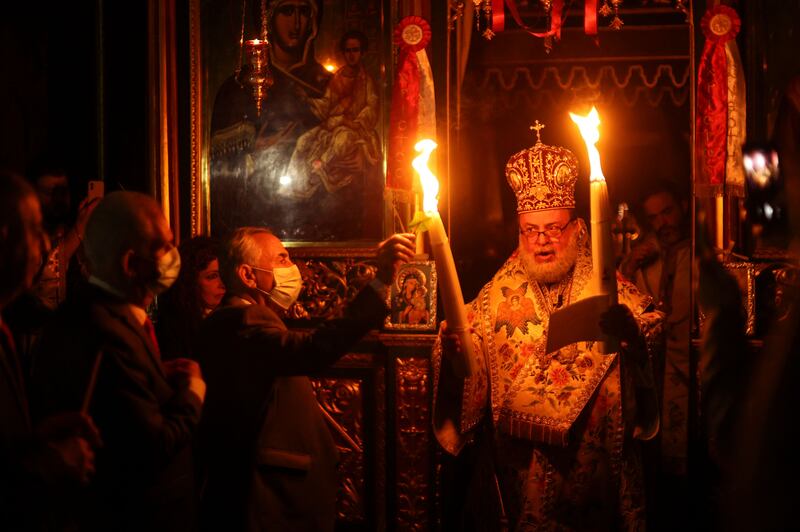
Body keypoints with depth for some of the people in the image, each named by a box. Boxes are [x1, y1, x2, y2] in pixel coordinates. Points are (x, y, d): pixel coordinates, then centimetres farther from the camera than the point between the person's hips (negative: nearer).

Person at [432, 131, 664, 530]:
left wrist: (630, 331, -34)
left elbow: (649, 325, -13)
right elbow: (469, 357, 0)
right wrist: (452, 348, -22)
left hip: (591, 461, -1)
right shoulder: (498, 295, 8)